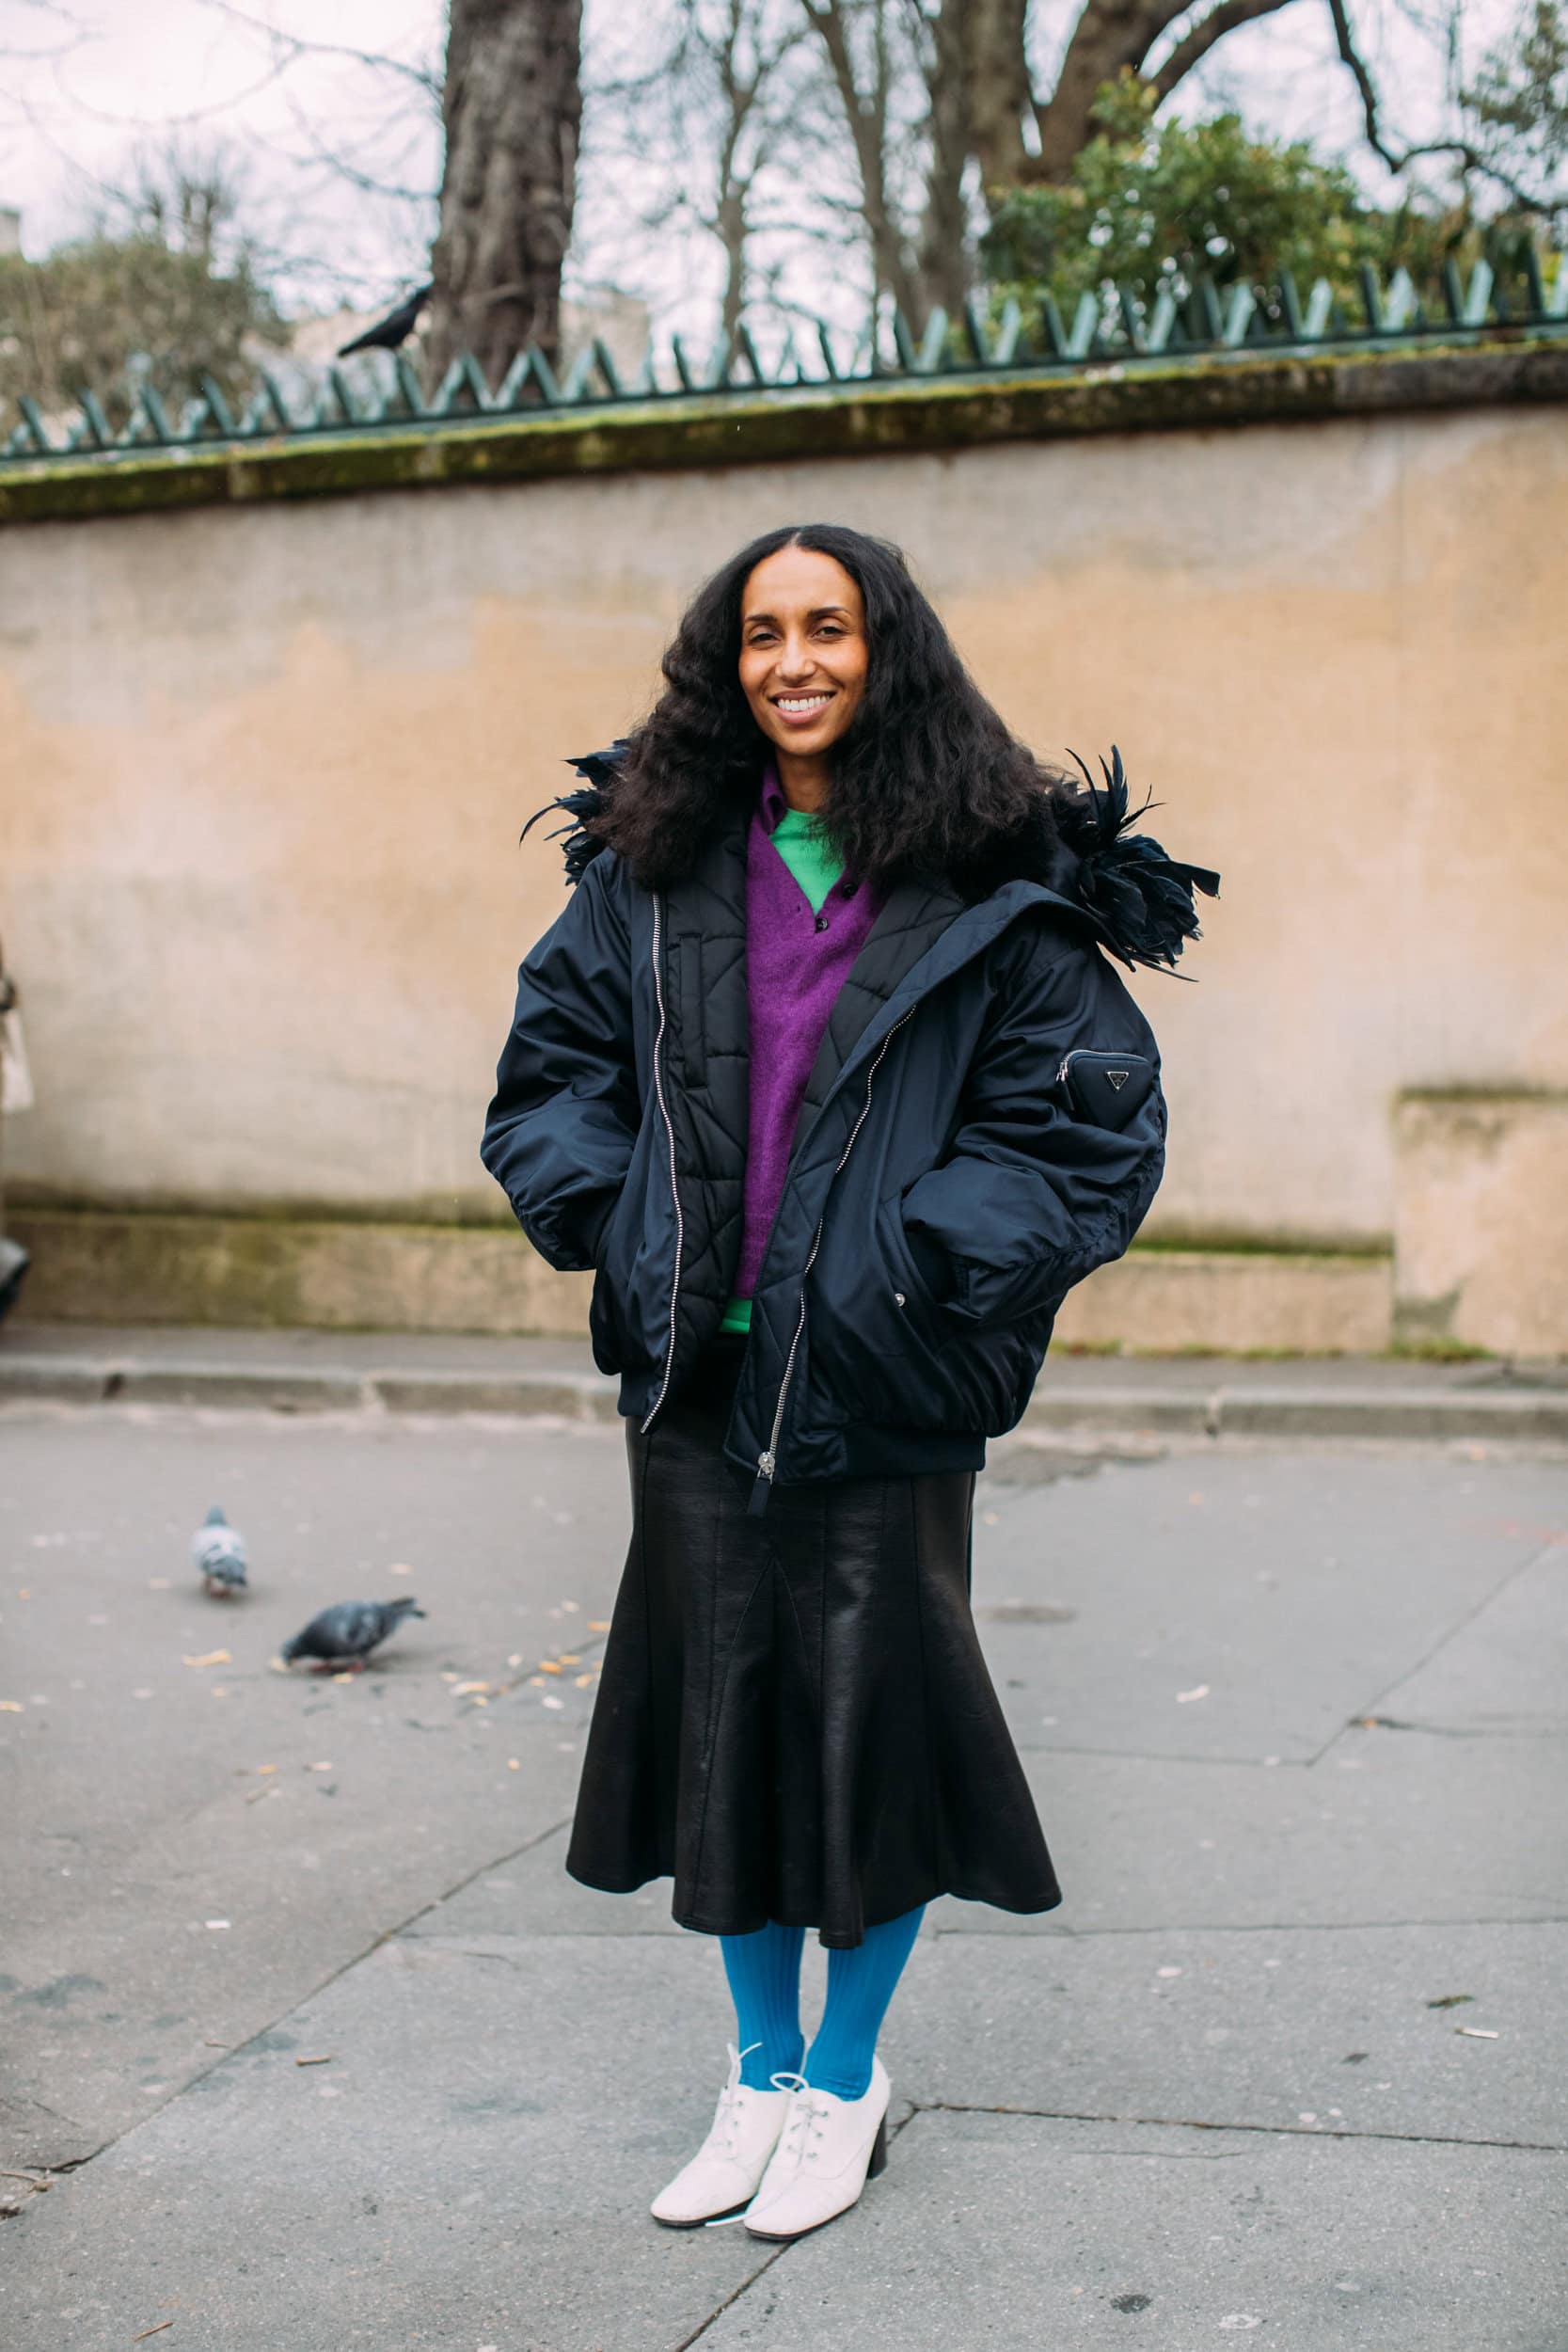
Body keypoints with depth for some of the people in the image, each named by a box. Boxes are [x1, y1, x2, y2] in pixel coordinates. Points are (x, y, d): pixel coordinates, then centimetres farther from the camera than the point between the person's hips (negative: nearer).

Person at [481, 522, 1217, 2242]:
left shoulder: (998, 887, -4)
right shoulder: (654, 869, 6)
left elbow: (1094, 1117, -6)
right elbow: (550, 1066, 14)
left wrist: (913, 1266, -14)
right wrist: (612, 1221, -2)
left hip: (881, 1388, -3)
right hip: (695, 1375, 4)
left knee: (870, 1710, 4)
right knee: (716, 1702, 11)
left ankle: (845, 2084, 26)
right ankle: (760, 2069, 30)